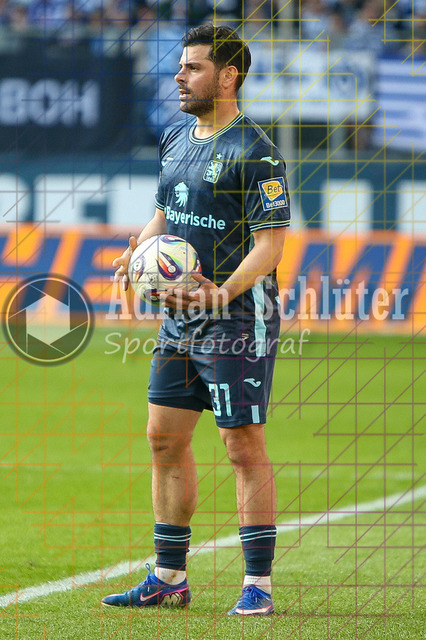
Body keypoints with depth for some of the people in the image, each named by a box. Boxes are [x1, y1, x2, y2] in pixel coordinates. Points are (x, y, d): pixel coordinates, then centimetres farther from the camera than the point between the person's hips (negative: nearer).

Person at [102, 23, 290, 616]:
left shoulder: (254, 151, -13)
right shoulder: (176, 138, 12)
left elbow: (271, 240, -18)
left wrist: (224, 292, -31)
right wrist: (136, 254, 3)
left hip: (238, 320, -8)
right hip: (180, 319, 8)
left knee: (244, 445, -7)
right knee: (165, 438, 11)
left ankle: (259, 585, -2)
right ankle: (169, 578, 21)